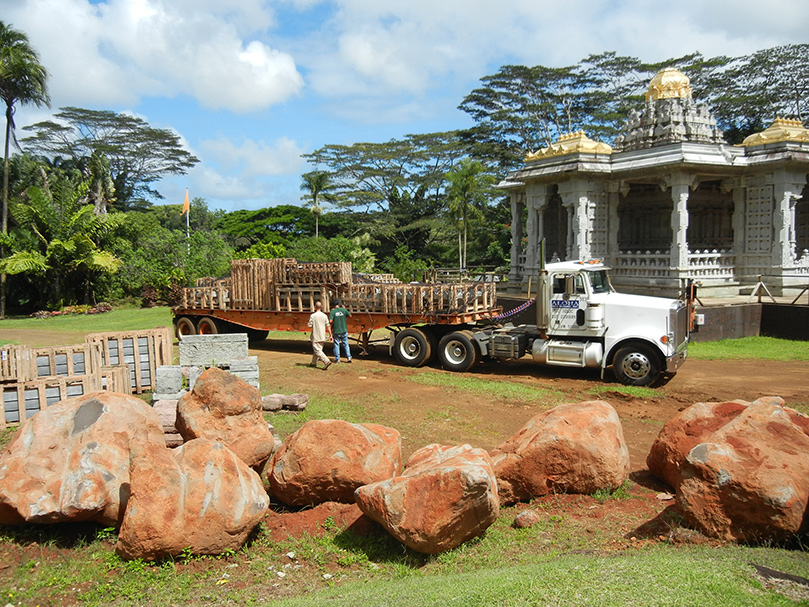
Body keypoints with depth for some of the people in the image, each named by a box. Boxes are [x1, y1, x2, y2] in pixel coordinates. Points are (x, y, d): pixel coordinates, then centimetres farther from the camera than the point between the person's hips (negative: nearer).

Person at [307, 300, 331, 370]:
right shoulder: (324, 316, 1)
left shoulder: (313, 316, -12)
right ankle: (314, 363, 28)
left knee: (317, 350, -6)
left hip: (316, 336, -6)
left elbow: (310, 325, -8)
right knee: (318, 349, 18)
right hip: (322, 336, 6)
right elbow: (327, 326, 3)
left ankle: (327, 361, -21)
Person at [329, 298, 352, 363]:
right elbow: (350, 315, 11)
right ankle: (348, 357, 6)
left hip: (336, 331, -2)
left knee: (336, 345, 7)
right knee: (345, 344, 11)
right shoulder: (344, 310, -4)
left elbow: (330, 321, -18)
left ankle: (337, 359, 10)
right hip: (344, 330, 2)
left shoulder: (332, 311, -10)